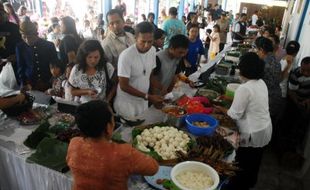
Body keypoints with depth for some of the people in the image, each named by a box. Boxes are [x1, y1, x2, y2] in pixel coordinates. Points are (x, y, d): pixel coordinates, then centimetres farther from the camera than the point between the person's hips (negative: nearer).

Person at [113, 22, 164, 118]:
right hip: (127, 104, -5)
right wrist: (148, 97, -22)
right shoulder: (126, 56, -23)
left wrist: (153, 97, -4)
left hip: (143, 101, 6)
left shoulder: (153, 50, -5)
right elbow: (124, 86, -19)